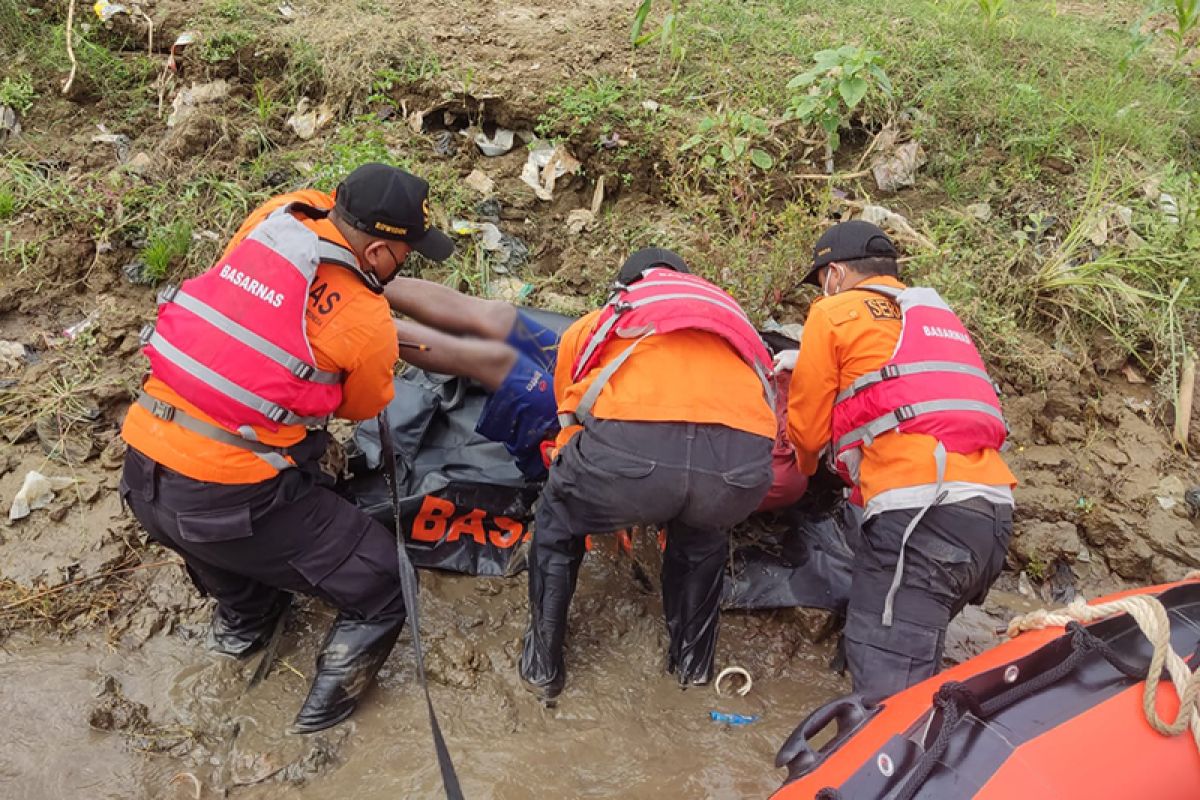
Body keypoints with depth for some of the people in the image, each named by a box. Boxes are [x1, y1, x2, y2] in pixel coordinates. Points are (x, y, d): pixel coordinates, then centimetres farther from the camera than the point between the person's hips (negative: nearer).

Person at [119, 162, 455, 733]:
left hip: (140, 476, 7)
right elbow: (362, 408, 6)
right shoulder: (367, 327, -14)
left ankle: (242, 619, 52)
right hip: (226, 501, -7)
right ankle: (329, 700, 20)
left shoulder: (277, 215, -2)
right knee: (383, 589, 10)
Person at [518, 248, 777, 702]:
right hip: (743, 462, 3)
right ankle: (693, 660, 47)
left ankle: (542, 664, 40)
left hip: (629, 446, -2)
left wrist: (613, 512, 61)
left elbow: (572, 427, 41)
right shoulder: (729, 313, 39)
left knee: (558, 521, 32)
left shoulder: (595, 324, 33)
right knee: (703, 531, 39)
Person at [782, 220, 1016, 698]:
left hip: (920, 510, -8)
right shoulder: (937, 313, 28)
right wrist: (808, 363, 44)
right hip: (993, 509, 8)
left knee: (887, 683, -11)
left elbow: (808, 428, 10)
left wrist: (806, 468, 32)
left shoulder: (834, 312, 7)